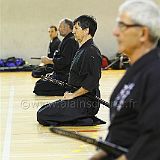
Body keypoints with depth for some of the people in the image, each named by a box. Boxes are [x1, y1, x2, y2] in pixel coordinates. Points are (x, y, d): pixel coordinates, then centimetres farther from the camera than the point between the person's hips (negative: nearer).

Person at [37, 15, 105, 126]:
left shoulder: (91, 51, -16)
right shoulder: (82, 49, 16)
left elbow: (92, 81, -24)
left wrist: (73, 95, -15)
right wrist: (70, 93, 10)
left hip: (86, 102, -10)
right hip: (79, 99, 10)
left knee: (43, 116, -15)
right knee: (43, 111, 14)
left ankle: (87, 121, -10)